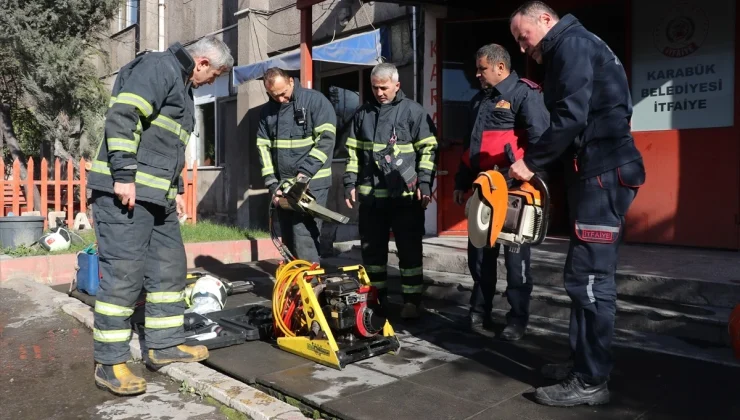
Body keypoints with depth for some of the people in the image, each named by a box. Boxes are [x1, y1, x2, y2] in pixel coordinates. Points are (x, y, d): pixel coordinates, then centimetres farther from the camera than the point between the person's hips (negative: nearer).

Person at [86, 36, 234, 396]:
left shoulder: (183, 86, 23)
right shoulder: (159, 66, -8)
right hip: (124, 191, -10)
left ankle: (164, 345, 23)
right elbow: (121, 115, -20)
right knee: (123, 273, -8)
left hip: (157, 197, 10)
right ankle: (109, 363, 2)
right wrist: (124, 175, -23)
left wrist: (176, 189, 24)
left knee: (170, 268, 12)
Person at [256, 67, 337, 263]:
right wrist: (272, 184, -2)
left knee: (303, 235, -13)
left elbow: (326, 138, -12)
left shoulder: (315, 100, -5)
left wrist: (305, 172, -18)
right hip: (282, 184, 6)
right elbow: (263, 147, 8)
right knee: (288, 237, 11)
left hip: (311, 182, -6)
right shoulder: (267, 111, 11)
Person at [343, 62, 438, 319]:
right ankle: (376, 297, 26)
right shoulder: (362, 113, 13)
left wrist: (424, 183, -11)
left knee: (410, 250, 2)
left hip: (406, 195, -5)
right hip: (370, 195, 5)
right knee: (372, 250, 12)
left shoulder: (413, 111, -1)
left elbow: (428, 149, -3)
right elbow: (353, 152, 17)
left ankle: (412, 301, 11)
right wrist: (350, 182, 9)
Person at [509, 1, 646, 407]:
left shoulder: (572, 44, -7)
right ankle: (584, 364, 19)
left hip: (603, 173, -10)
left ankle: (591, 381, -1)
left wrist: (531, 161, -11)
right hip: (599, 171, 10)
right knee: (588, 275, 11)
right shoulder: (574, 48, 25)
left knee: (588, 277, -8)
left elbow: (571, 117, -17)